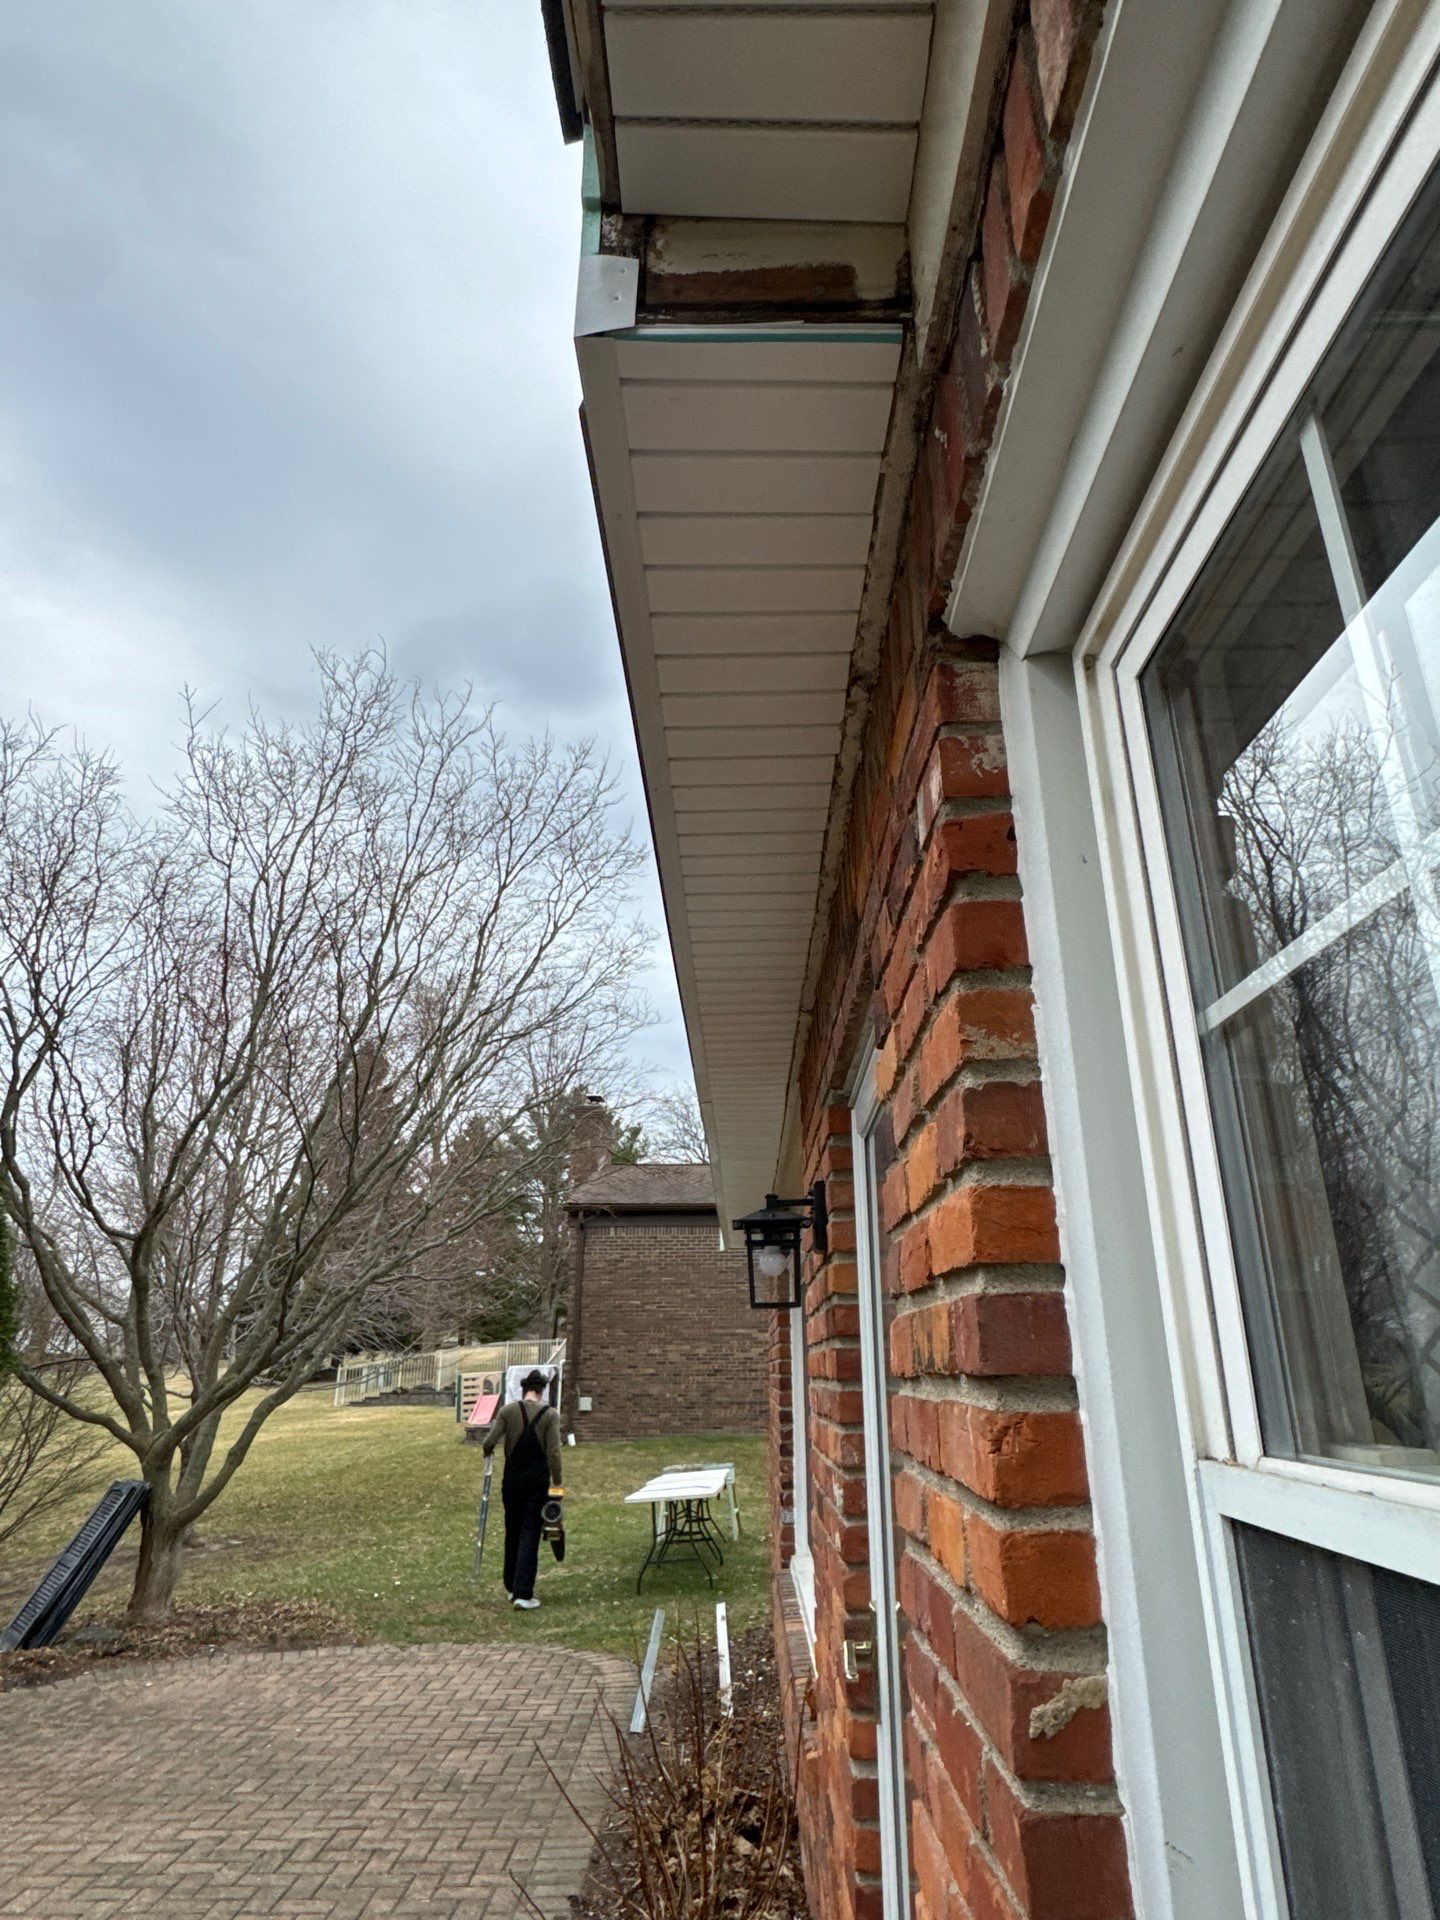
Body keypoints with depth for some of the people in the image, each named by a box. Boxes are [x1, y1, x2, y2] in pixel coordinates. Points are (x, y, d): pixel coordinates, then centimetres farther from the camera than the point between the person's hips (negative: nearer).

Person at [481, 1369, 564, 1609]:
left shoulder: (508, 1410, -3)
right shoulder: (550, 1414, -6)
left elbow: (489, 1442, -7)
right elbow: (553, 1452, -9)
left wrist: (487, 1453, 16)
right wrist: (557, 1481, 1)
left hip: (513, 1475, 2)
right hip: (537, 1478, -2)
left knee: (512, 1531, 17)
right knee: (530, 1533, 2)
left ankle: (512, 1587, 27)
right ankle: (523, 1593, -3)